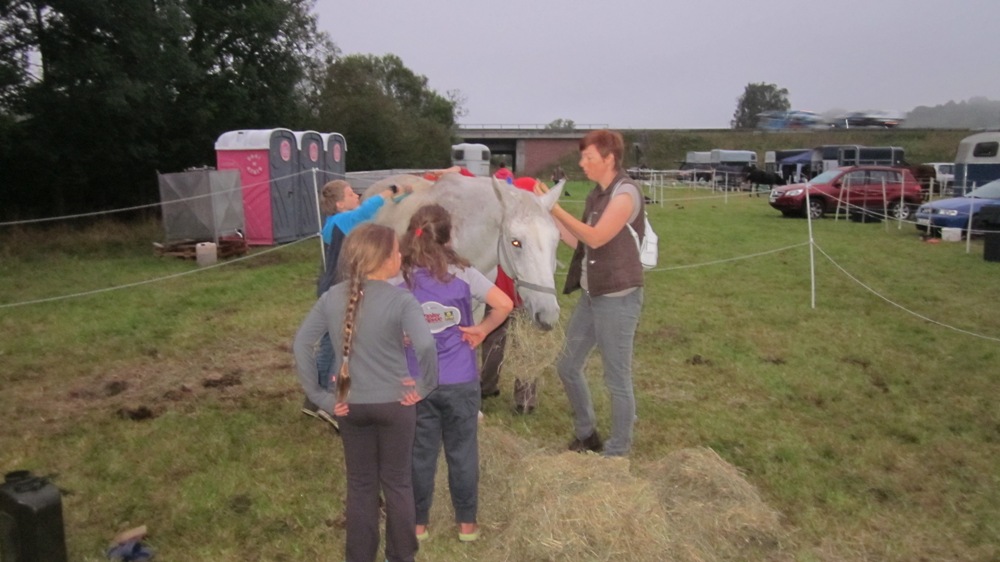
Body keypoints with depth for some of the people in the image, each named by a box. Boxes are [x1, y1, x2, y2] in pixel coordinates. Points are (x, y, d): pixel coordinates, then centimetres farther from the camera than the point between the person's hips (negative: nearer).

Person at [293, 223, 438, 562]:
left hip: (350, 405, 3)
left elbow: (301, 344, -5)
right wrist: (424, 386, -17)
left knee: (360, 484, 19)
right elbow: (425, 346, -33)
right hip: (394, 403, -3)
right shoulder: (400, 300, -19)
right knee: (397, 483, 16)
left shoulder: (332, 297, -5)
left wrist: (319, 395, -2)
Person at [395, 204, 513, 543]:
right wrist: (482, 331, -3)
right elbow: (504, 305, -14)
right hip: (461, 381, 0)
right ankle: (467, 522, 26)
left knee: (420, 454, 14)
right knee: (463, 452, 14)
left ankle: (418, 524, 27)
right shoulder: (463, 273, -9)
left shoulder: (399, 280, -8)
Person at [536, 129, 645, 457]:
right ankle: (586, 435, 34)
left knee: (617, 379, 2)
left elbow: (596, 238, -20)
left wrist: (556, 208, -16)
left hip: (618, 298, -9)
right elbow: (580, 243, 10)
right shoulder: (596, 195, 11)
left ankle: (617, 453, 19)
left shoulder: (625, 193, -14)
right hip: (591, 295, 9)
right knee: (567, 366, 16)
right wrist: (550, 216, 2)